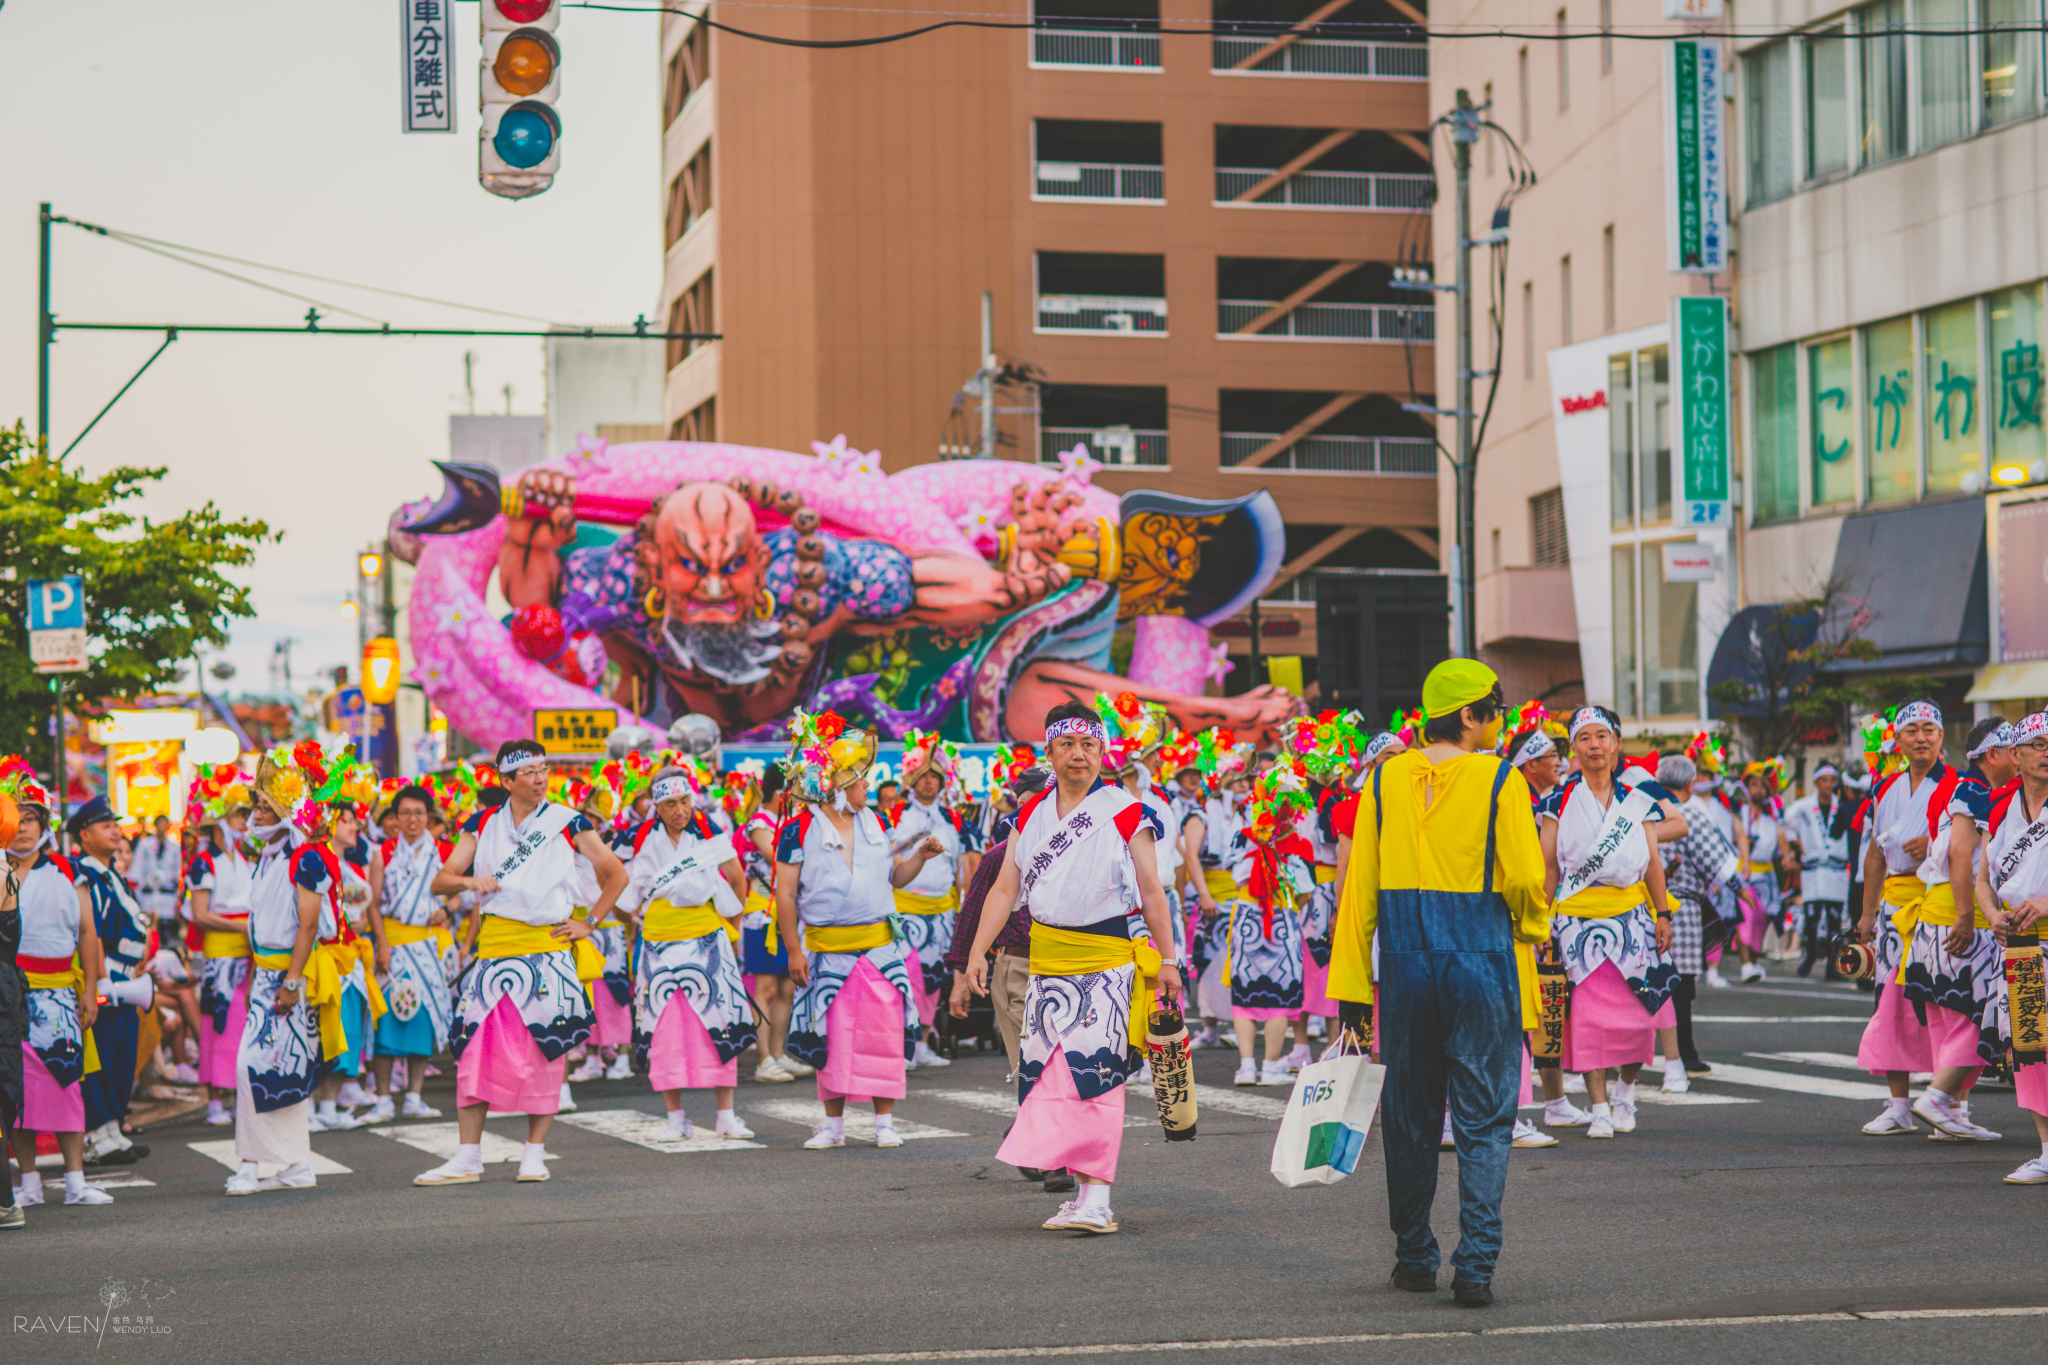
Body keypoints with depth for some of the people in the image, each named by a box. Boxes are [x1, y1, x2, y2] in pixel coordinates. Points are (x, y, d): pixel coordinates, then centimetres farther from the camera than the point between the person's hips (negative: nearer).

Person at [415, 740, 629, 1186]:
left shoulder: (567, 823, 3)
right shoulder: (483, 826, 10)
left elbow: (616, 874, 11)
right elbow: (439, 882, 8)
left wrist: (589, 922, 4)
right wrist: (468, 880, -12)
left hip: (548, 946, -2)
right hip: (494, 946, 2)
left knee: (544, 1052, -2)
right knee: (475, 1046, -4)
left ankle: (535, 1152, 8)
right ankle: (466, 1158, 0)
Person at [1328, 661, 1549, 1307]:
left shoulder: (1384, 781, 4)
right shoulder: (1499, 780, -7)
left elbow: (1358, 883, 4)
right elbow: (1525, 877, -10)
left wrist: (1350, 981, 7)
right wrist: (1533, 927, 12)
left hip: (1405, 963, 3)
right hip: (1481, 962, -3)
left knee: (1409, 1117, 14)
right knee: (1484, 1121, 2)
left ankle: (1414, 1257, 23)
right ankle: (1475, 1265, -6)